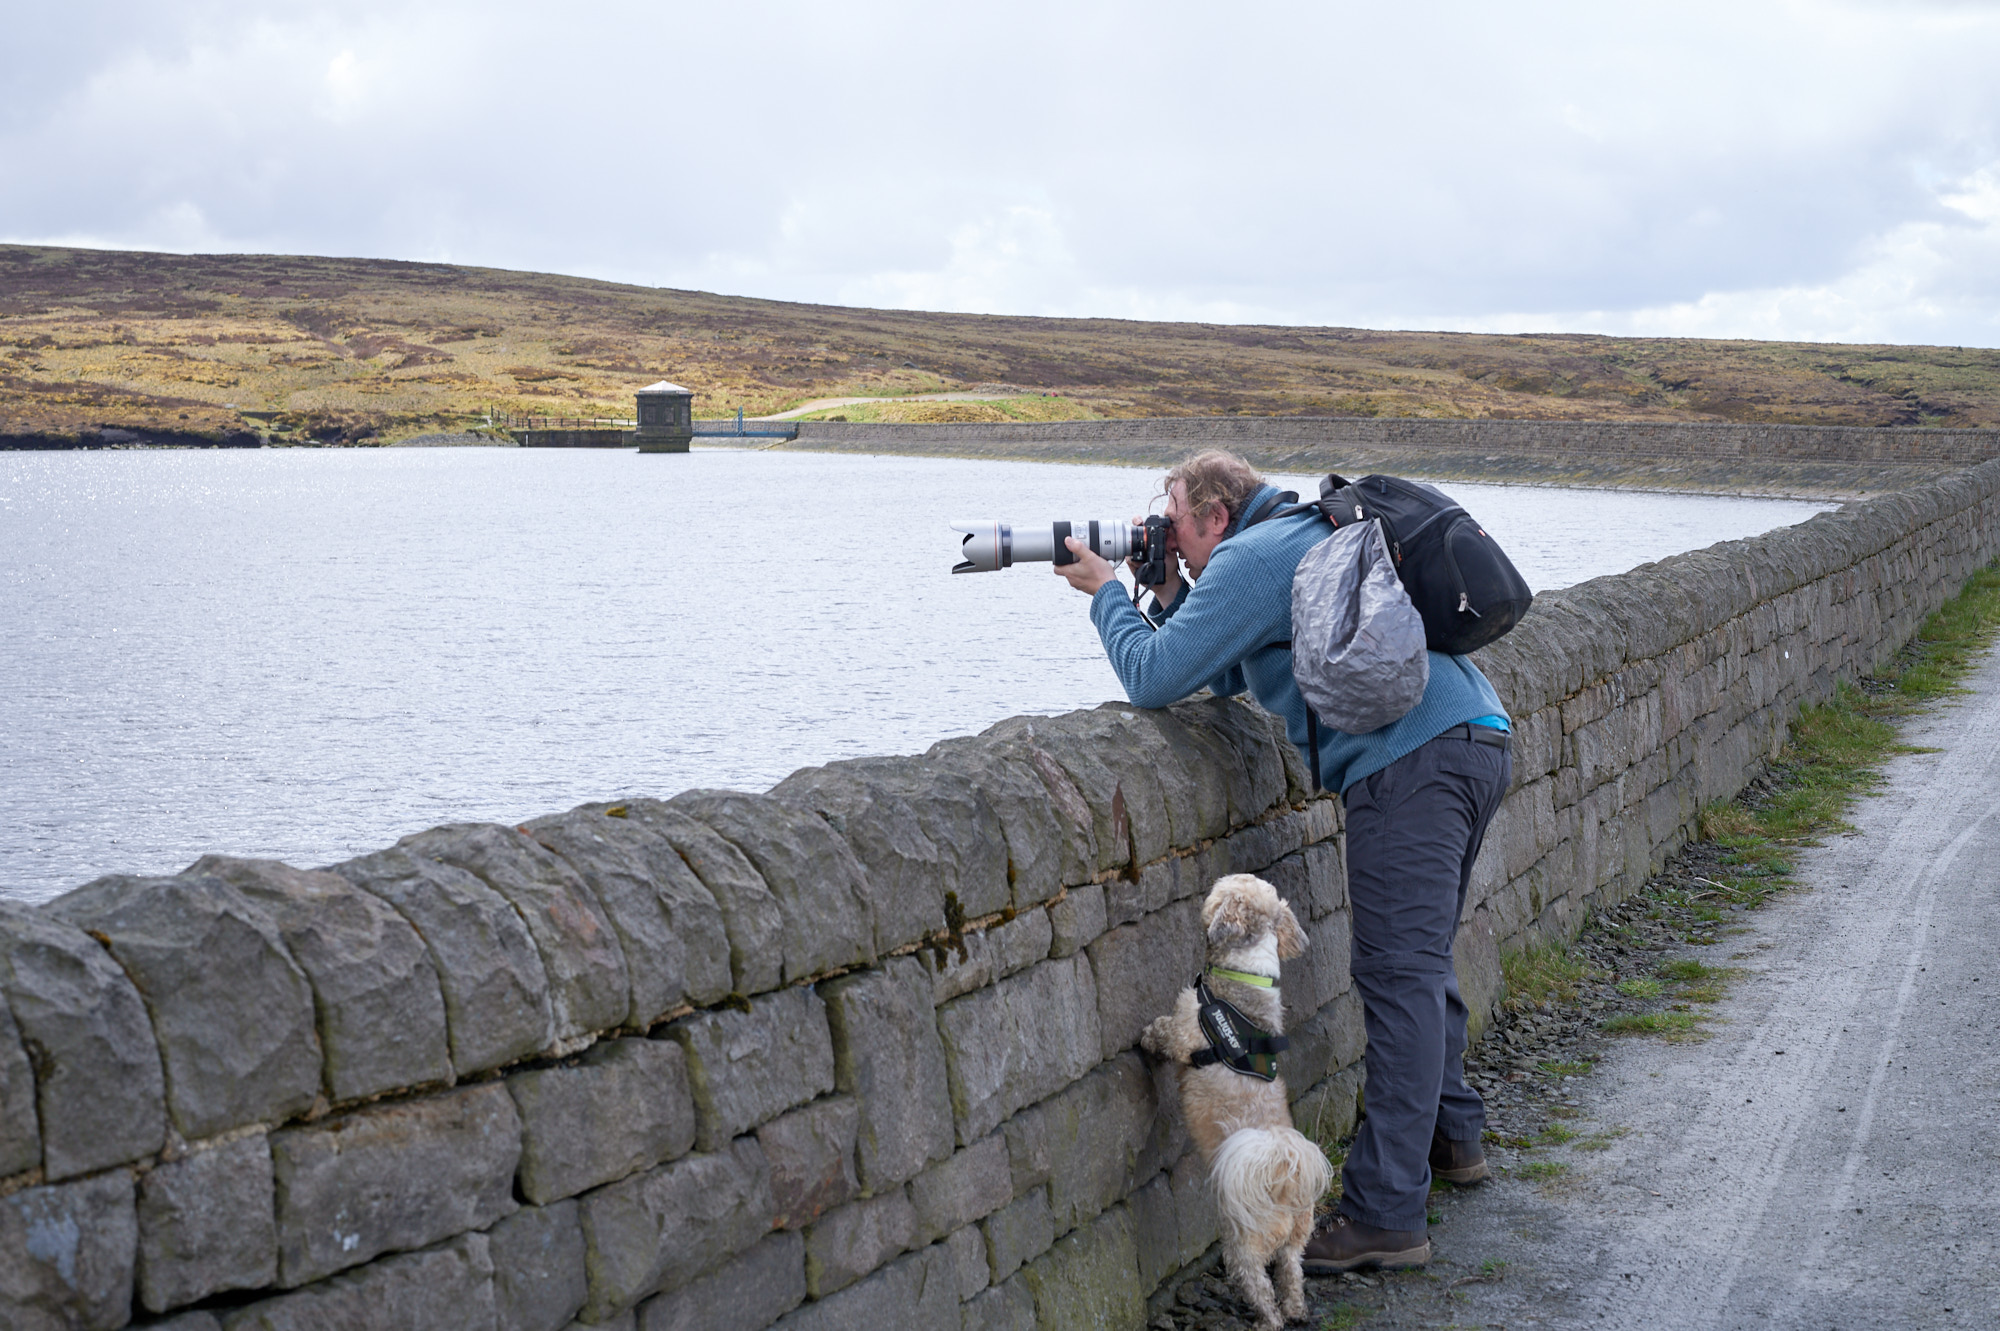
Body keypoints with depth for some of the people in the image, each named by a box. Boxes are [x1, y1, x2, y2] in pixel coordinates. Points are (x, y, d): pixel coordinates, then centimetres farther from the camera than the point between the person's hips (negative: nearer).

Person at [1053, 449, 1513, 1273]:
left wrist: (1106, 593, 5)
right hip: (1479, 741, 10)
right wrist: (1167, 593, 21)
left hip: (1412, 760, -10)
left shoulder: (1248, 560, -5)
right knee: (1420, 955, 24)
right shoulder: (1309, 536, 26)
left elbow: (1154, 680, -10)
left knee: (1399, 974, -12)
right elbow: (1223, 675, 30)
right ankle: (1449, 1135, 38)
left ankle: (1386, 1217, -13)